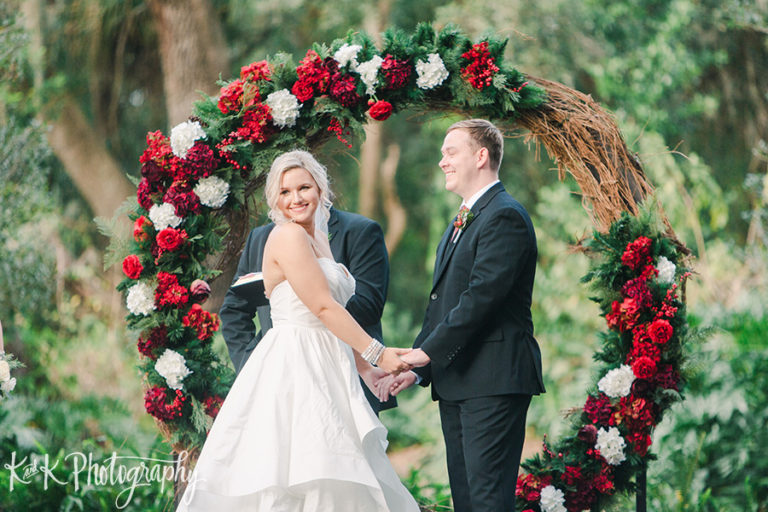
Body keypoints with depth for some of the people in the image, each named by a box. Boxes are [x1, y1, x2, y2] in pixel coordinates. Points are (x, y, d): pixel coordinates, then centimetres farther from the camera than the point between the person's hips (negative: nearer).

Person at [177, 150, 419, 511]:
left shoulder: (319, 238, 18)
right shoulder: (289, 236, -11)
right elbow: (323, 307, -15)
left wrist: (368, 373, 16)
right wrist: (377, 353, -11)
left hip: (323, 371, 9)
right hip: (294, 369, -9)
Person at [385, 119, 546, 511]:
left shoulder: (505, 217, -10)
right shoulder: (460, 223, 23)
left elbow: (481, 296, -19)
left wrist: (427, 352, -18)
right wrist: (418, 368, 11)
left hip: (493, 381, -10)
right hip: (455, 383, 10)